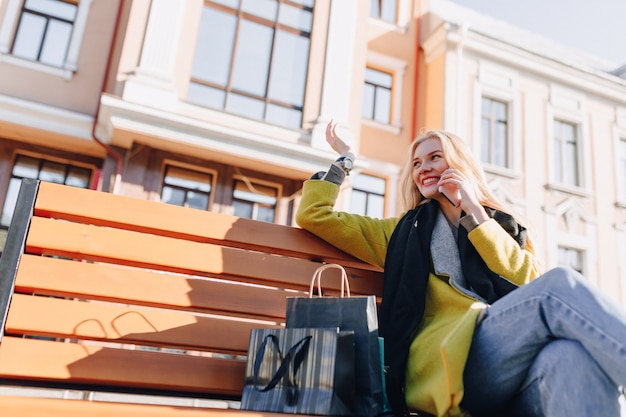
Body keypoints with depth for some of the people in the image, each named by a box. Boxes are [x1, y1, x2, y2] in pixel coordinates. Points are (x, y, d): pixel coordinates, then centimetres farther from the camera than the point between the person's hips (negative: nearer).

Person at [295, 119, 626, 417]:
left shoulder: (505, 226, 26)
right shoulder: (402, 231, 25)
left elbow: (532, 284, 3)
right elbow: (313, 215, 22)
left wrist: (473, 211, 5)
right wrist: (344, 159, 28)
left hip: (520, 364, 2)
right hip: (447, 362, -1)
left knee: (572, 354, -37)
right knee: (562, 285, -28)